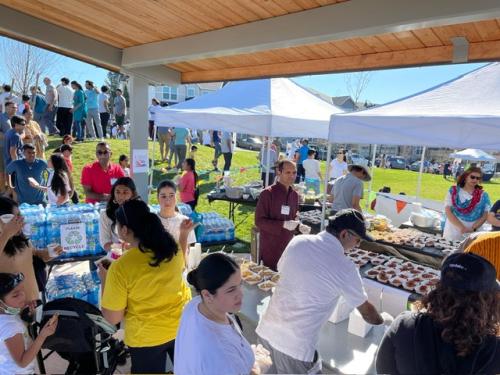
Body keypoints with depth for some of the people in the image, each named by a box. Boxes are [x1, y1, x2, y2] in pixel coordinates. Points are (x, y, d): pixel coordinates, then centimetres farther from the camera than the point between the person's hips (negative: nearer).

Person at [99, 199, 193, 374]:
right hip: (182, 326, 3)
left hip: (147, 337, -3)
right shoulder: (172, 247, -14)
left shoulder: (120, 267, -27)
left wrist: (104, 279, -5)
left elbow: (113, 318, -16)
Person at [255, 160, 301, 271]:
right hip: (270, 249, -6)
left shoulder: (294, 195, 8)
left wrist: (299, 226, -1)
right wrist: (283, 224, -22)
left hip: (288, 247, 6)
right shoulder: (267, 193, -12)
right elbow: (259, 221, -15)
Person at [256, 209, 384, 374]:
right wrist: (383, 323, 24)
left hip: (267, 329, 5)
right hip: (295, 345, -5)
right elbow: (366, 311, 3)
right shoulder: (345, 268, -12)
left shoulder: (298, 241, -2)